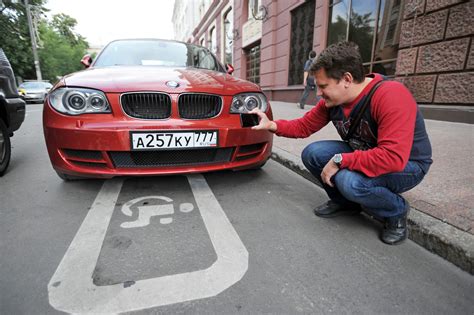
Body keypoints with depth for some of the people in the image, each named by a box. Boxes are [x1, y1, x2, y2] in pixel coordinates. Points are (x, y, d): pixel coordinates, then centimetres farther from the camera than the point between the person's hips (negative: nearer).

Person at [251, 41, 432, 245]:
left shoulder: (390, 96, -31)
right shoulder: (331, 101, -8)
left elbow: (393, 158, -39)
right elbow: (304, 126, 3)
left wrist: (340, 160, -32)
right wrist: (272, 125, -11)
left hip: (407, 165, -6)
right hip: (363, 155, 7)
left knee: (349, 181, -35)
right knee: (312, 154, -11)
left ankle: (397, 211, -2)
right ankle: (346, 202, 10)